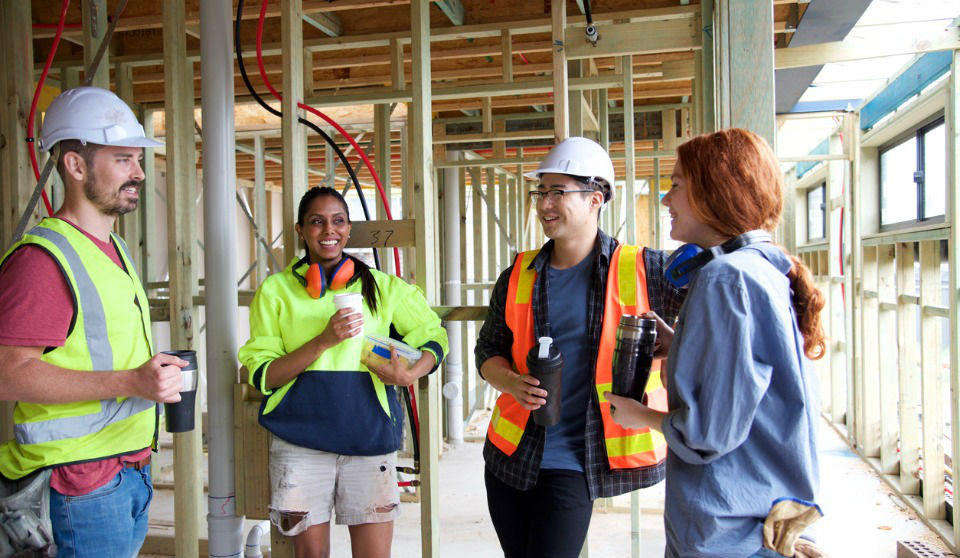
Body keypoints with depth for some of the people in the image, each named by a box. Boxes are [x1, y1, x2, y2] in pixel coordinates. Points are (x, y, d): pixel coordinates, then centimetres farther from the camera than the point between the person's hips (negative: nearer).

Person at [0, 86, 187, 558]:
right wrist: (131, 381, -28)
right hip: (82, 480, -9)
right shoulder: (43, 257, -16)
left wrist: (155, 374, 13)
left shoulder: (113, 248, 15)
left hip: (132, 466, 9)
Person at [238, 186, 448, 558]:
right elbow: (261, 376, -2)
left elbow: (432, 336, 11)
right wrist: (324, 340, -16)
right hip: (300, 440, 0)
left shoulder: (383, 287, 7)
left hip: (370, 439, 1)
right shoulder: (276, 290, 4)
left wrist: (409, 374, -10)